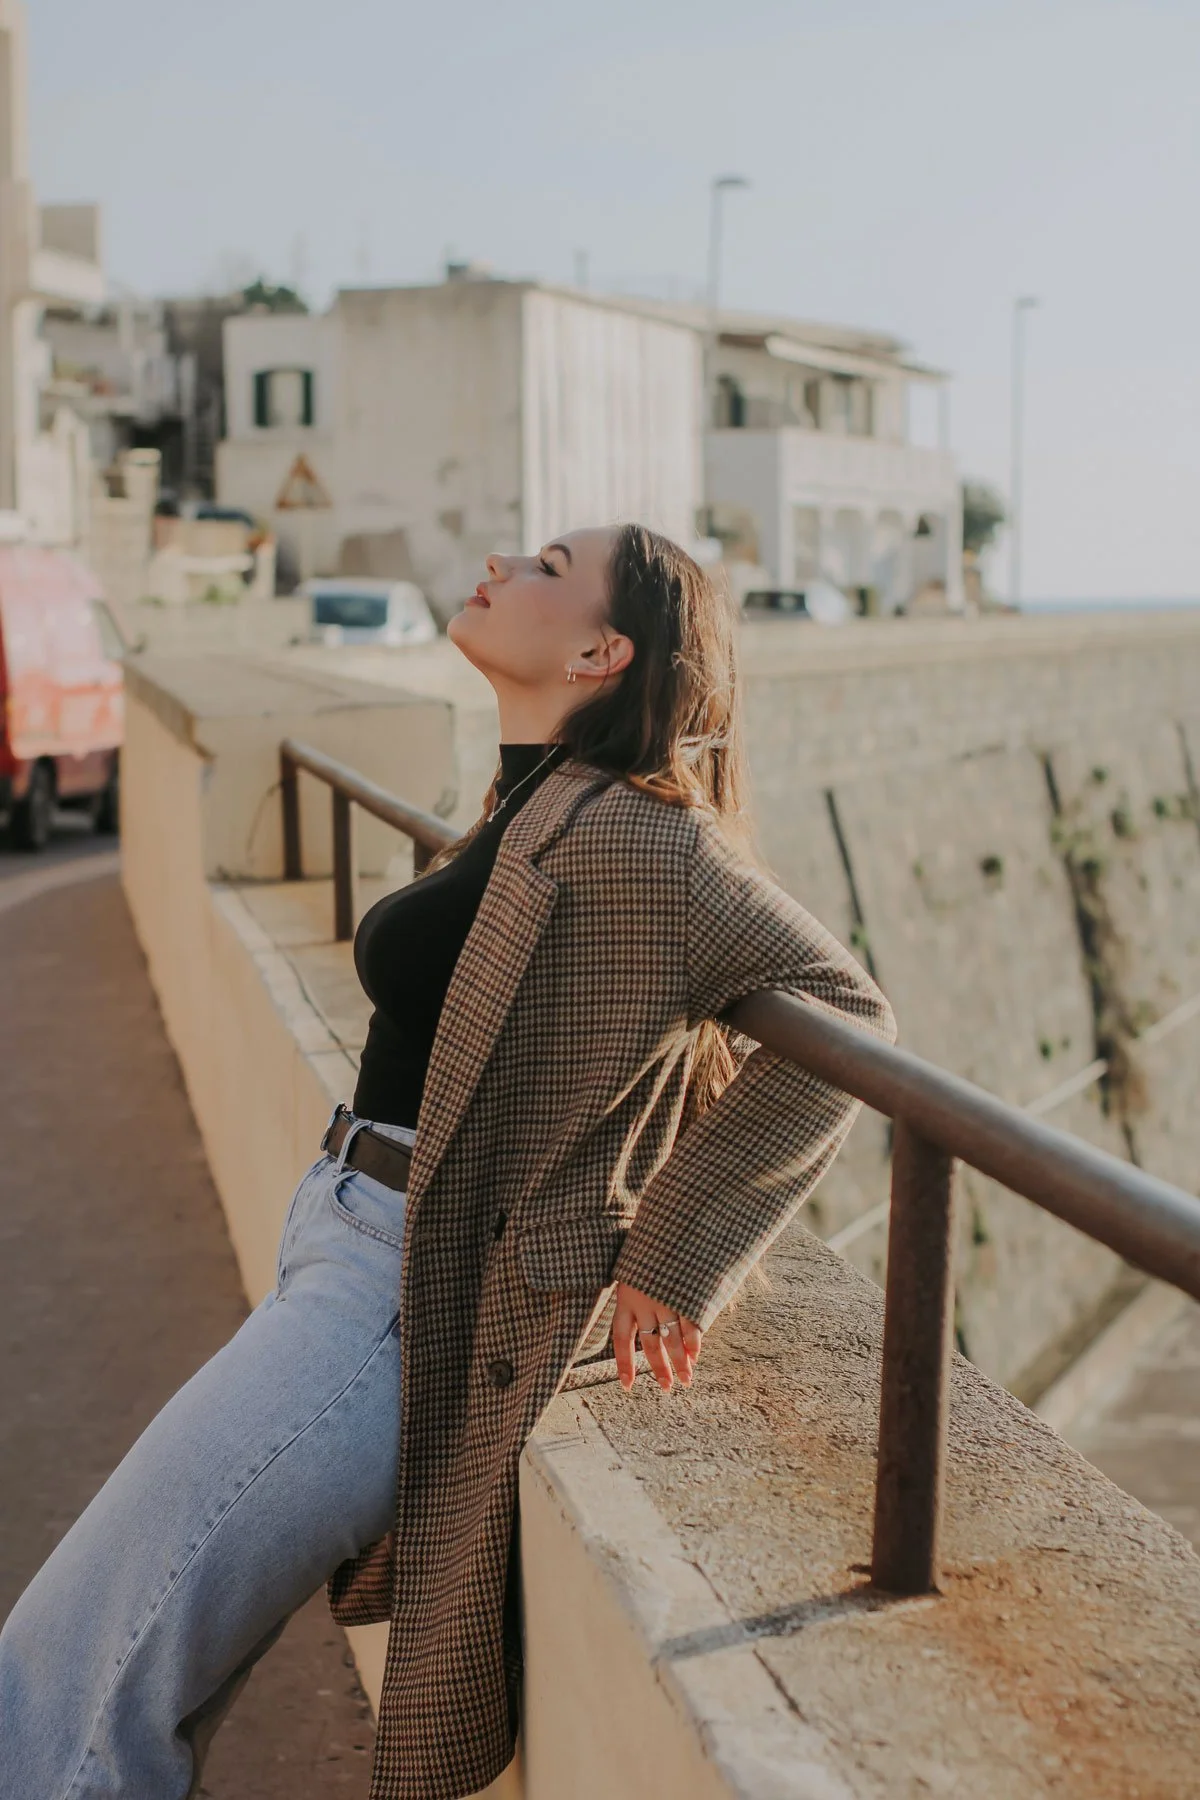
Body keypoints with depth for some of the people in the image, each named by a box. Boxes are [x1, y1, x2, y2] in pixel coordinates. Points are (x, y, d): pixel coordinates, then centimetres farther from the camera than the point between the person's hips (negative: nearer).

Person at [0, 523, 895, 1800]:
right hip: (353, 1252, 9)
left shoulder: (623, 830, -14)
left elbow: (843, 1011, -18)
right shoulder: (528, 810, 15)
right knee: (142, 1694, 14)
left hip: (413, 1300, -9)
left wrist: (671, 1252, -16)